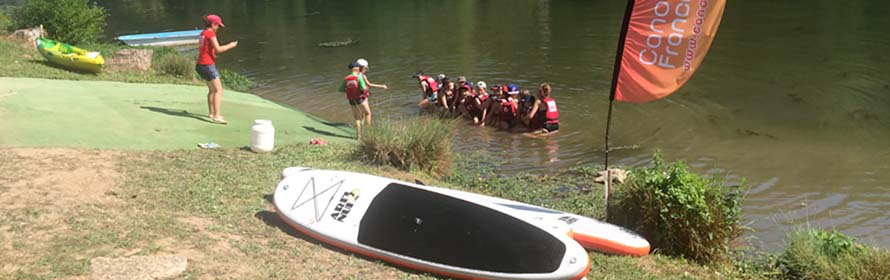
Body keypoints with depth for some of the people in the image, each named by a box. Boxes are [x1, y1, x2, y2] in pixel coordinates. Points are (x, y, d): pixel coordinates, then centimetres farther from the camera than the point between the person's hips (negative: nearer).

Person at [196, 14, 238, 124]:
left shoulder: (203, 33, 15)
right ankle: (216, 116, -18)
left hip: (201, 64, 10)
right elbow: (218, 49, -19)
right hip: (208, 65, -10)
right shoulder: (210, 33, -12)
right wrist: (230, 45, -6)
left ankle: (212, 113, 31)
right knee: (218, 90, -11)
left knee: (212, 89, 22)